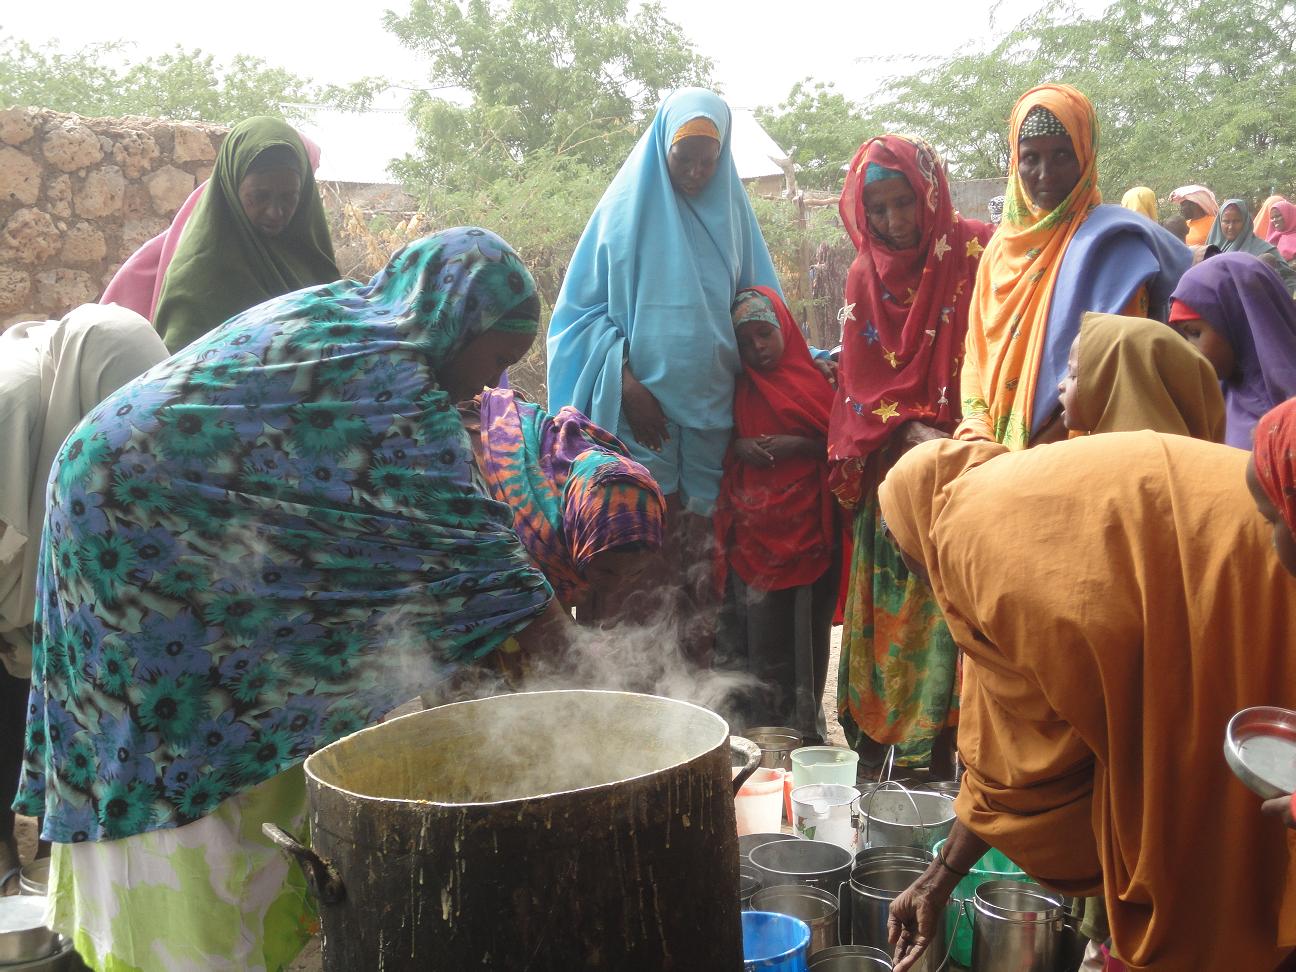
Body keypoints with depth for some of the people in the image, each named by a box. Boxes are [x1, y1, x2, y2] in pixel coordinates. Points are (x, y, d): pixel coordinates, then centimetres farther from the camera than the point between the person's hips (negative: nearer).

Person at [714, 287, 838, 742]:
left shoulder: (816, 379, 6)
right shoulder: (739, 388, 14)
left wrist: (799, 446, -11)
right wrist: (740, 448, -4)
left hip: (807, 527, -2)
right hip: (753, 529, 2)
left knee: (806, 630, 0)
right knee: (760, 631, -2)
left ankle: (806, 727, 10)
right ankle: (762, 727, 5)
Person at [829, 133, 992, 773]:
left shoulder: (975, 252, -3)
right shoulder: (864, 277, 8)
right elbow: (860, 384, 3)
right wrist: (910, 433, -14)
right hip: (893, 476, 3)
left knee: (953, 616, -5)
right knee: (890, 615, 6)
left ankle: (942, 754, 3)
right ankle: (876, 750, 15)